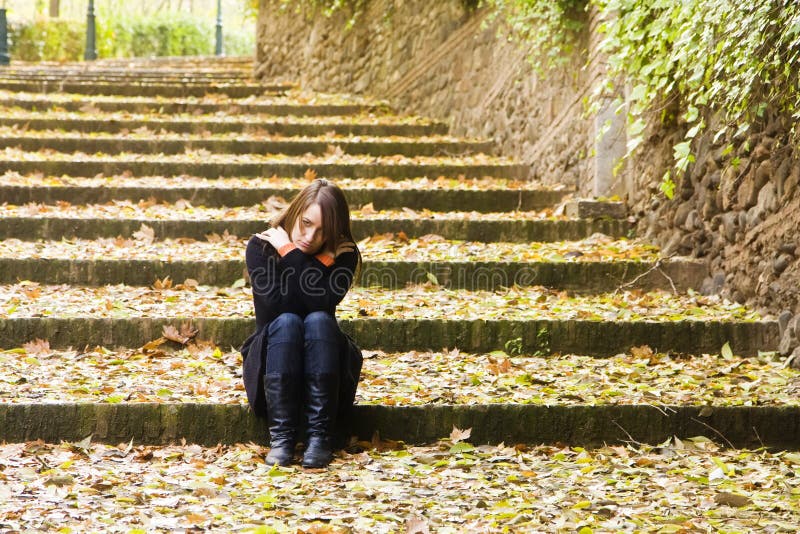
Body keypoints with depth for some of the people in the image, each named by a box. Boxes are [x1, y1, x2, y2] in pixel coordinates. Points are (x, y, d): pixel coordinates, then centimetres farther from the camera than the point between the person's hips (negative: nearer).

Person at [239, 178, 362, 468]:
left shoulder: (343, 255, -7)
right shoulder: (261, 247, -8)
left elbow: (322, 305, -25)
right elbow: (274, 308, -22)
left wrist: (290, 253, -23)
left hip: (323, 367, 1)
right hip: (271, 366, 0)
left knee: (318, 320, -30)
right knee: (286, 322, -31)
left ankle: (320, 436, -34)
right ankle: (281, 436, -34)